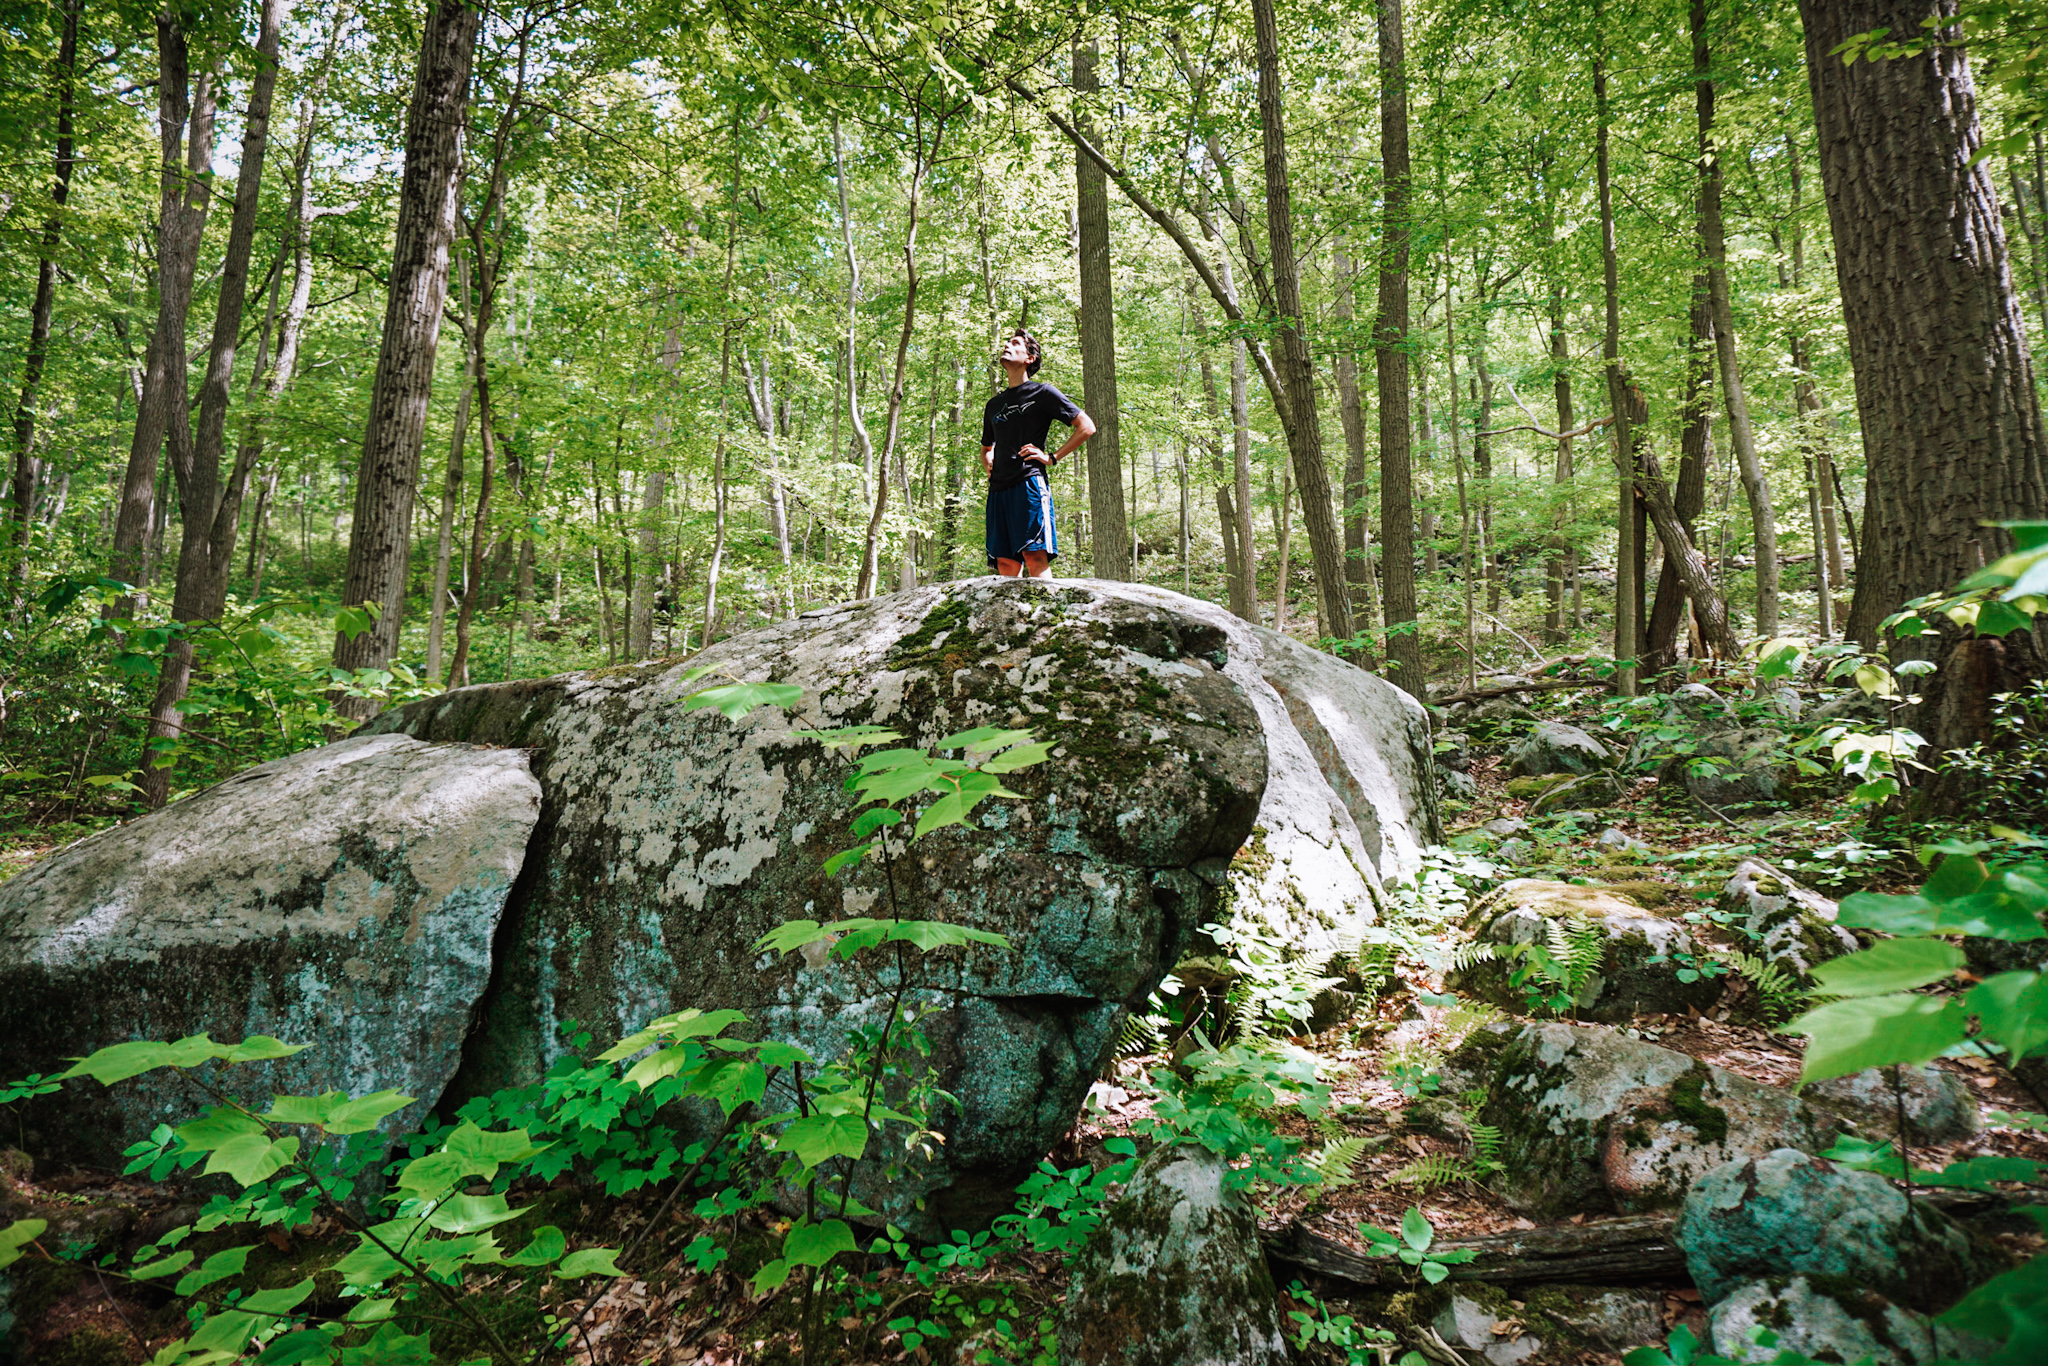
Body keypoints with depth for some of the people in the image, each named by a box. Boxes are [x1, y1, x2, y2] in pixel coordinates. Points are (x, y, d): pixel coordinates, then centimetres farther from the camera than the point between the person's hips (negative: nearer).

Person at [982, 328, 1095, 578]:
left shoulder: (1042, 393, 7)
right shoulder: (994, 404, 24)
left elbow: (1086, 427, 2)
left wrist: (1052, 458, -3)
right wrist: (989, 465, 16)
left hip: (1030, 482, -6)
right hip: (998, 489, 6)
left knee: (1035, 556, -16)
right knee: (1006, 562, -2)